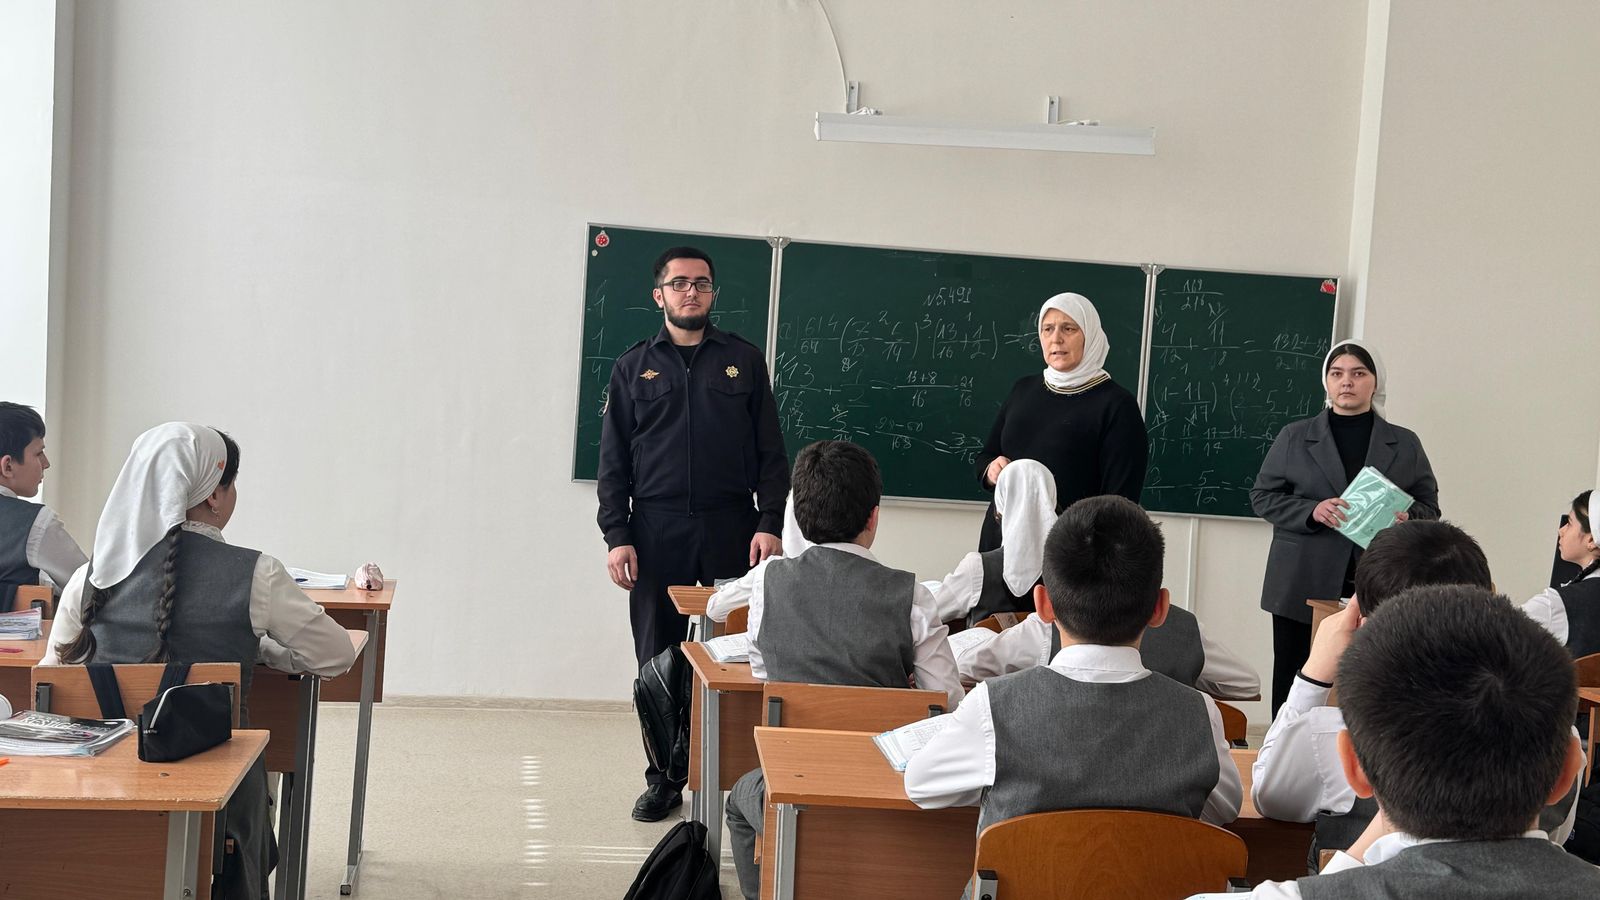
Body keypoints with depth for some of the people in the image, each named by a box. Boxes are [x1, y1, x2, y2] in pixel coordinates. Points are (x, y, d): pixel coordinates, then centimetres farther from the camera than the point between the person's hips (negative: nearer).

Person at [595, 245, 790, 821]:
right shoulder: (634, 367, 11)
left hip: (731, 527, -1)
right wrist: (616, 536, -2)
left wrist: (769, 524, -4)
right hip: (657, 531, 1)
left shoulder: (744, 361, 10)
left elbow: (770, 452, 8)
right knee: (658, 660, 5)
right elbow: (613, 462, 8)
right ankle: (664, 778, 15)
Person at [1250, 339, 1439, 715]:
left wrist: (1406, 518, -9)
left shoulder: (1405, 444, 12)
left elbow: (1430, 508, 14)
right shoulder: (1294, 437, 9)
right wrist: (1311, 511, -11)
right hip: (1303, 585, 0)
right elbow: (1262, 496, 7)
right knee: (1293, 684, 2)